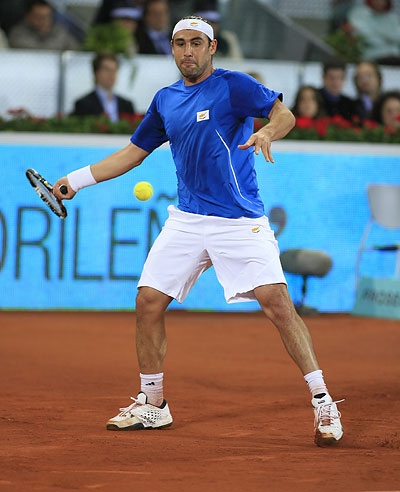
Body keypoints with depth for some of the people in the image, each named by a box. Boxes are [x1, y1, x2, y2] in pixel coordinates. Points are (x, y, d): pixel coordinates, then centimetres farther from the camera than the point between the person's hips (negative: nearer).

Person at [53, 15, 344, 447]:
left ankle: (323, 404, -12)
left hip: (240, 221, -6)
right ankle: (152, 405, 18)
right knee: (148, 302, 1)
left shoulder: (233, 85, -4)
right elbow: (133, 153, 22)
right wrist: (78, 179, 18)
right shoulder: (165, 100, 13)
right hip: (186, 220, 6)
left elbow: (284, 114, -14)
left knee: (276, 301, -17)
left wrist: (267, 132, -36)